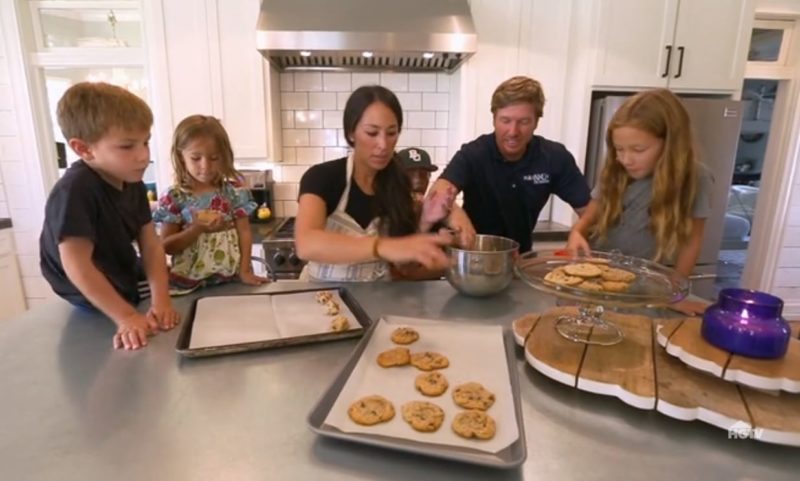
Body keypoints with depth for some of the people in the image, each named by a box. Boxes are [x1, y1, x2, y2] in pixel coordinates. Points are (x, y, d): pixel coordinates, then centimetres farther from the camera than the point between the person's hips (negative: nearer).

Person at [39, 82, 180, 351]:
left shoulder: (133, 184, -7)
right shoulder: (74, 192, -32)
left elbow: (151, 245, -11)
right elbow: (78, 267, -33)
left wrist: (161, 300, -23)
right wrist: (126, 317, -32)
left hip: (130, 286, 7)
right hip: (95, 308, -7)